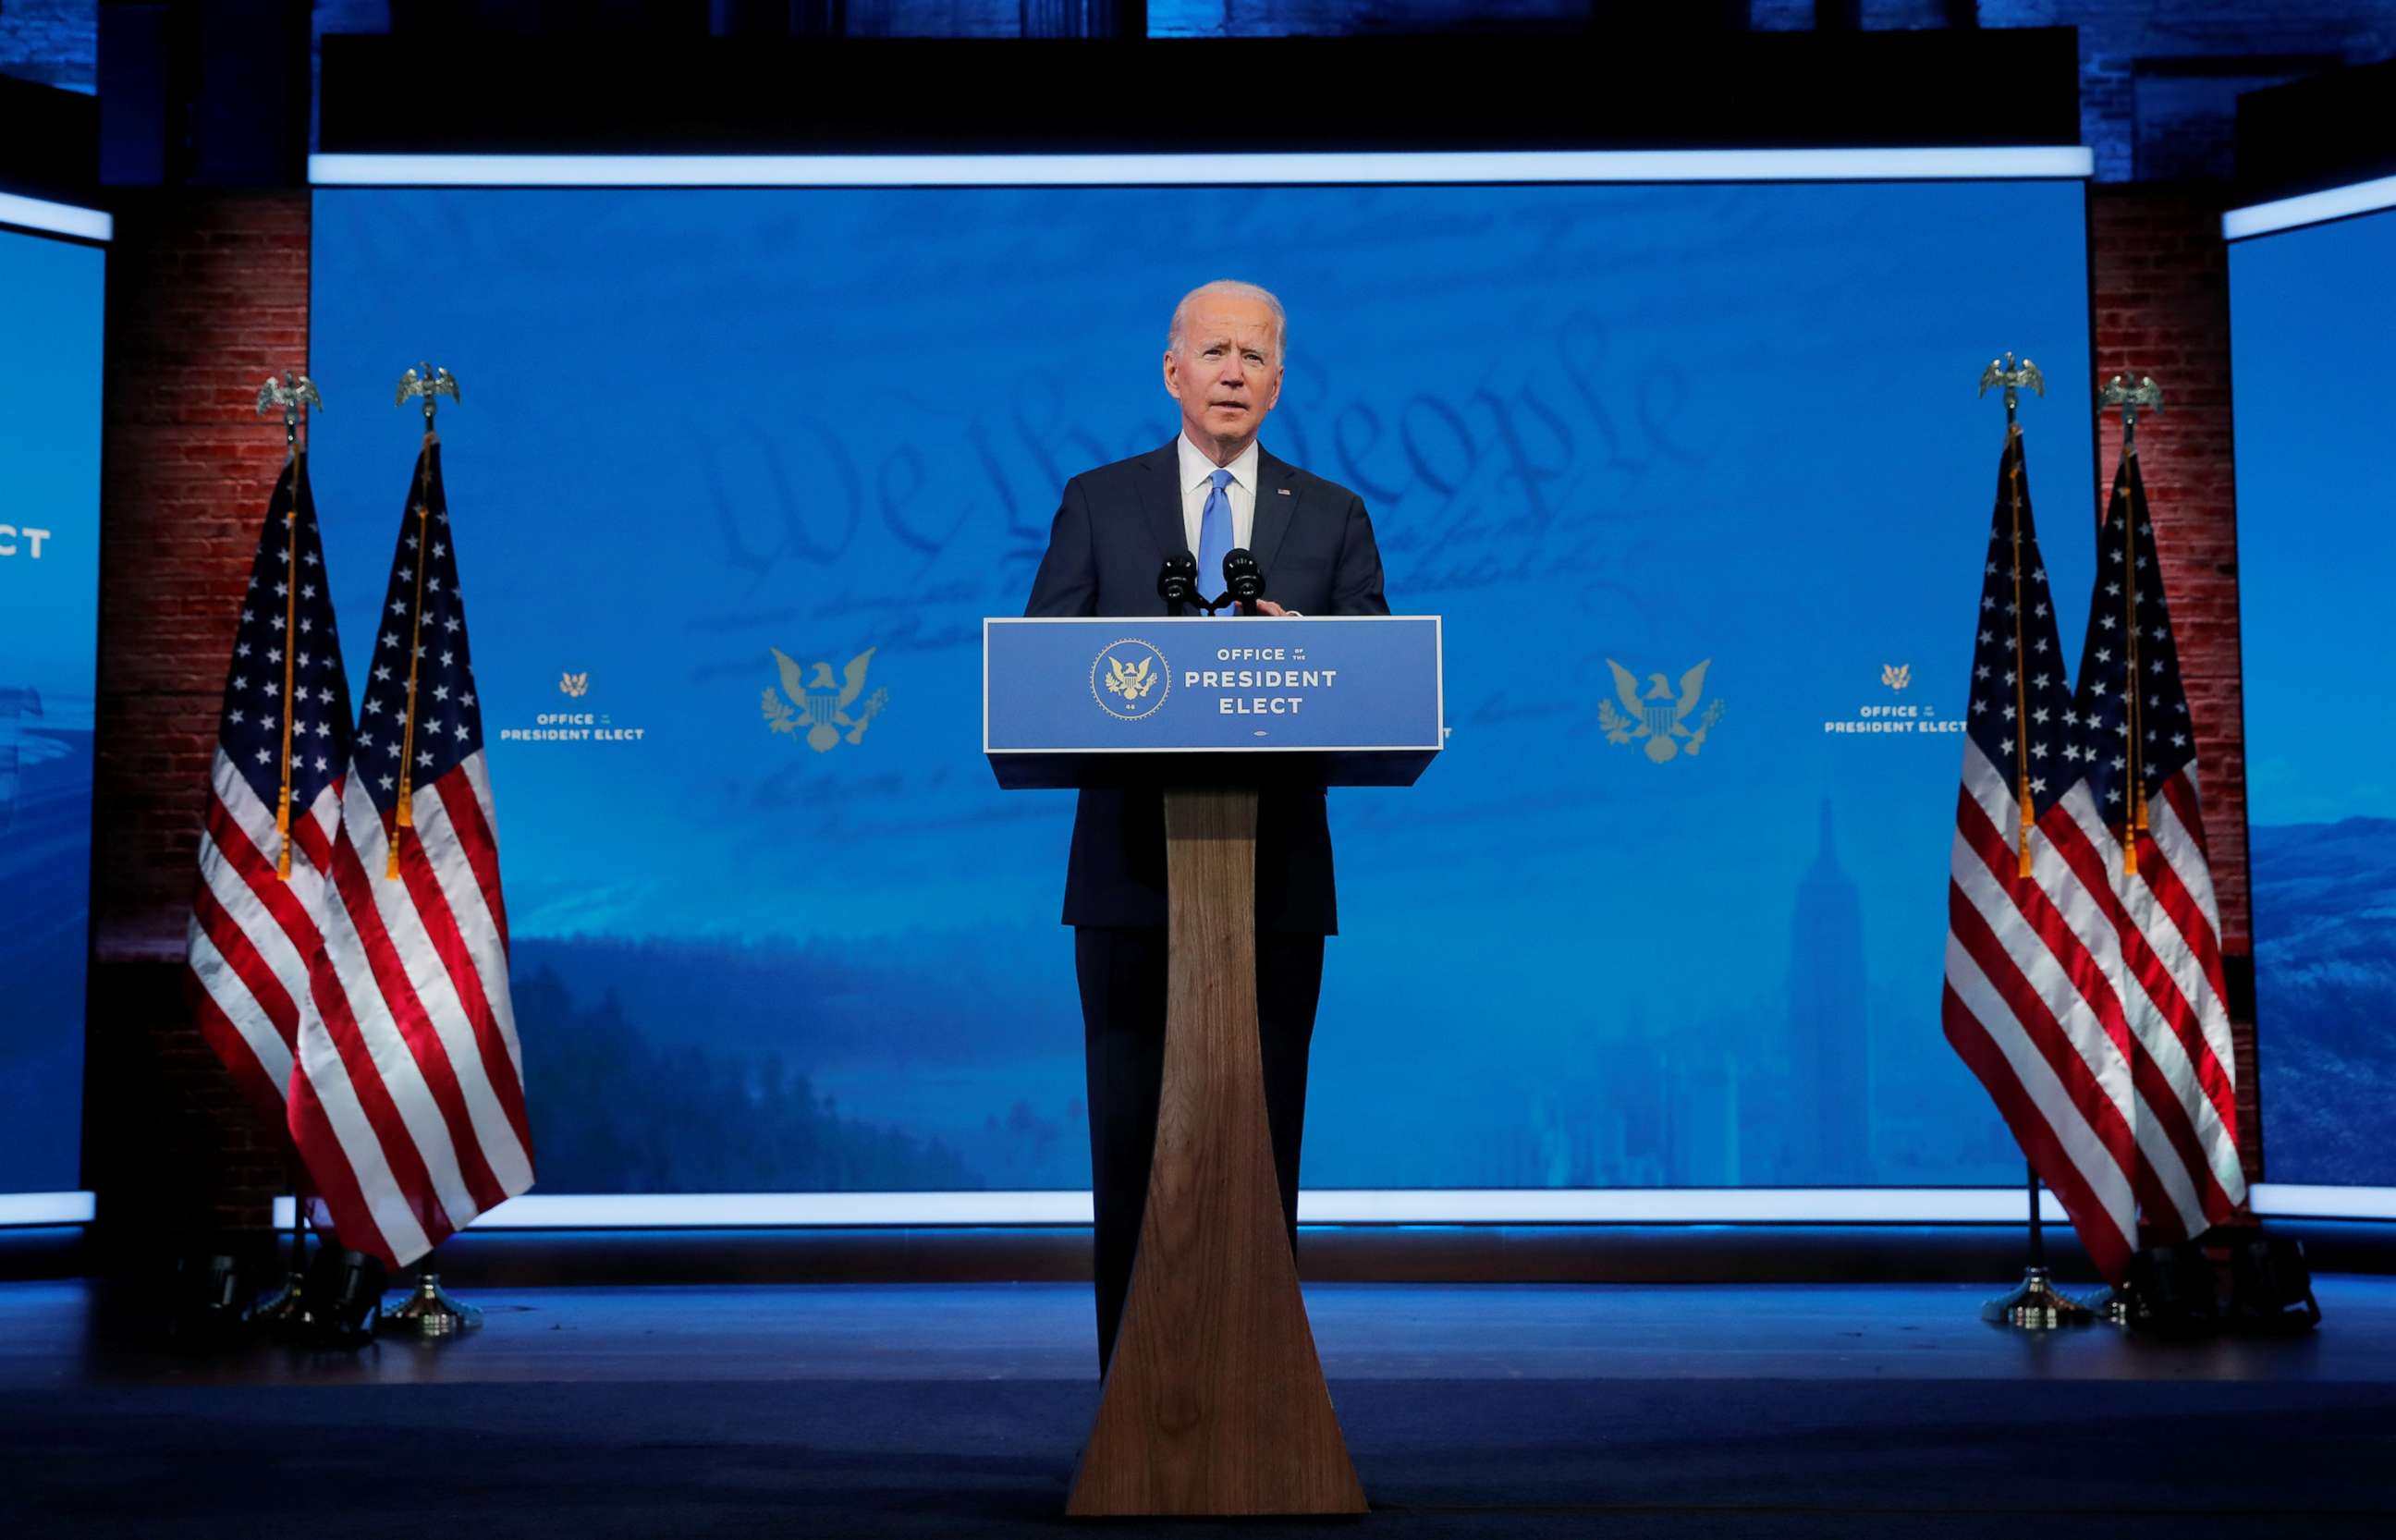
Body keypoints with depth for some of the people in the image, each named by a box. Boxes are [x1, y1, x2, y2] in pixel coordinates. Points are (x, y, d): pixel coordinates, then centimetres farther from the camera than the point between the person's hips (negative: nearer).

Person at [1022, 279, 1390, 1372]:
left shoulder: (1333, 518, 9)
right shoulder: (1098, 502, 7)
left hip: (1278, 871, 1)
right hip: (1132, 866, 0)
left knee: (1267, 1130, 4)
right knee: (1131, 1129, 3)